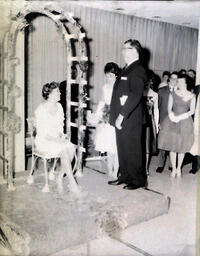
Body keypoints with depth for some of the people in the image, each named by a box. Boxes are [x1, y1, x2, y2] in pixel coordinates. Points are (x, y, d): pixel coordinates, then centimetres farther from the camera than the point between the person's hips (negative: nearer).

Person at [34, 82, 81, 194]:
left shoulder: (59, 106, 8)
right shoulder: (41, 109, -11)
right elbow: (41, 132, -13)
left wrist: (61, 135, -3)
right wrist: (55, 139, -22)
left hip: (57, 139, 6)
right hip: (44, 141, -6)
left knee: (72, 148, -23)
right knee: (64, 150, -31)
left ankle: (60, 178, -12)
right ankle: (72, 183, -25)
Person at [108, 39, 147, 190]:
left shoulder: (138, 70, -12)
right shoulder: (127, 69, 16)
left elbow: (135, 95, -21)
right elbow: (120, 94, 12)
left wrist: (122, 115, -20)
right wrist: (116, 116, 1)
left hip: (130, 119, -9)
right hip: (121, 118, 9)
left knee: (132, 150, 1)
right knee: (122, 149, 15)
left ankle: (139, 180, 15)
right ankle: (125, 176, 28)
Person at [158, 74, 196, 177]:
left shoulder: (191, 96, 2)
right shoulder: (172, 94, 5)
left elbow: (192, 111, -2)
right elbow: (169, 108, 1)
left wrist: (180, 117, -15)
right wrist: (171, 115, -21)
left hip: (185, 123, 0)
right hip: (172, 122, 1)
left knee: (182, 147, 6)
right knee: (172, 146, 2)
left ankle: (179, 168, 23)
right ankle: (173, 168, 16)